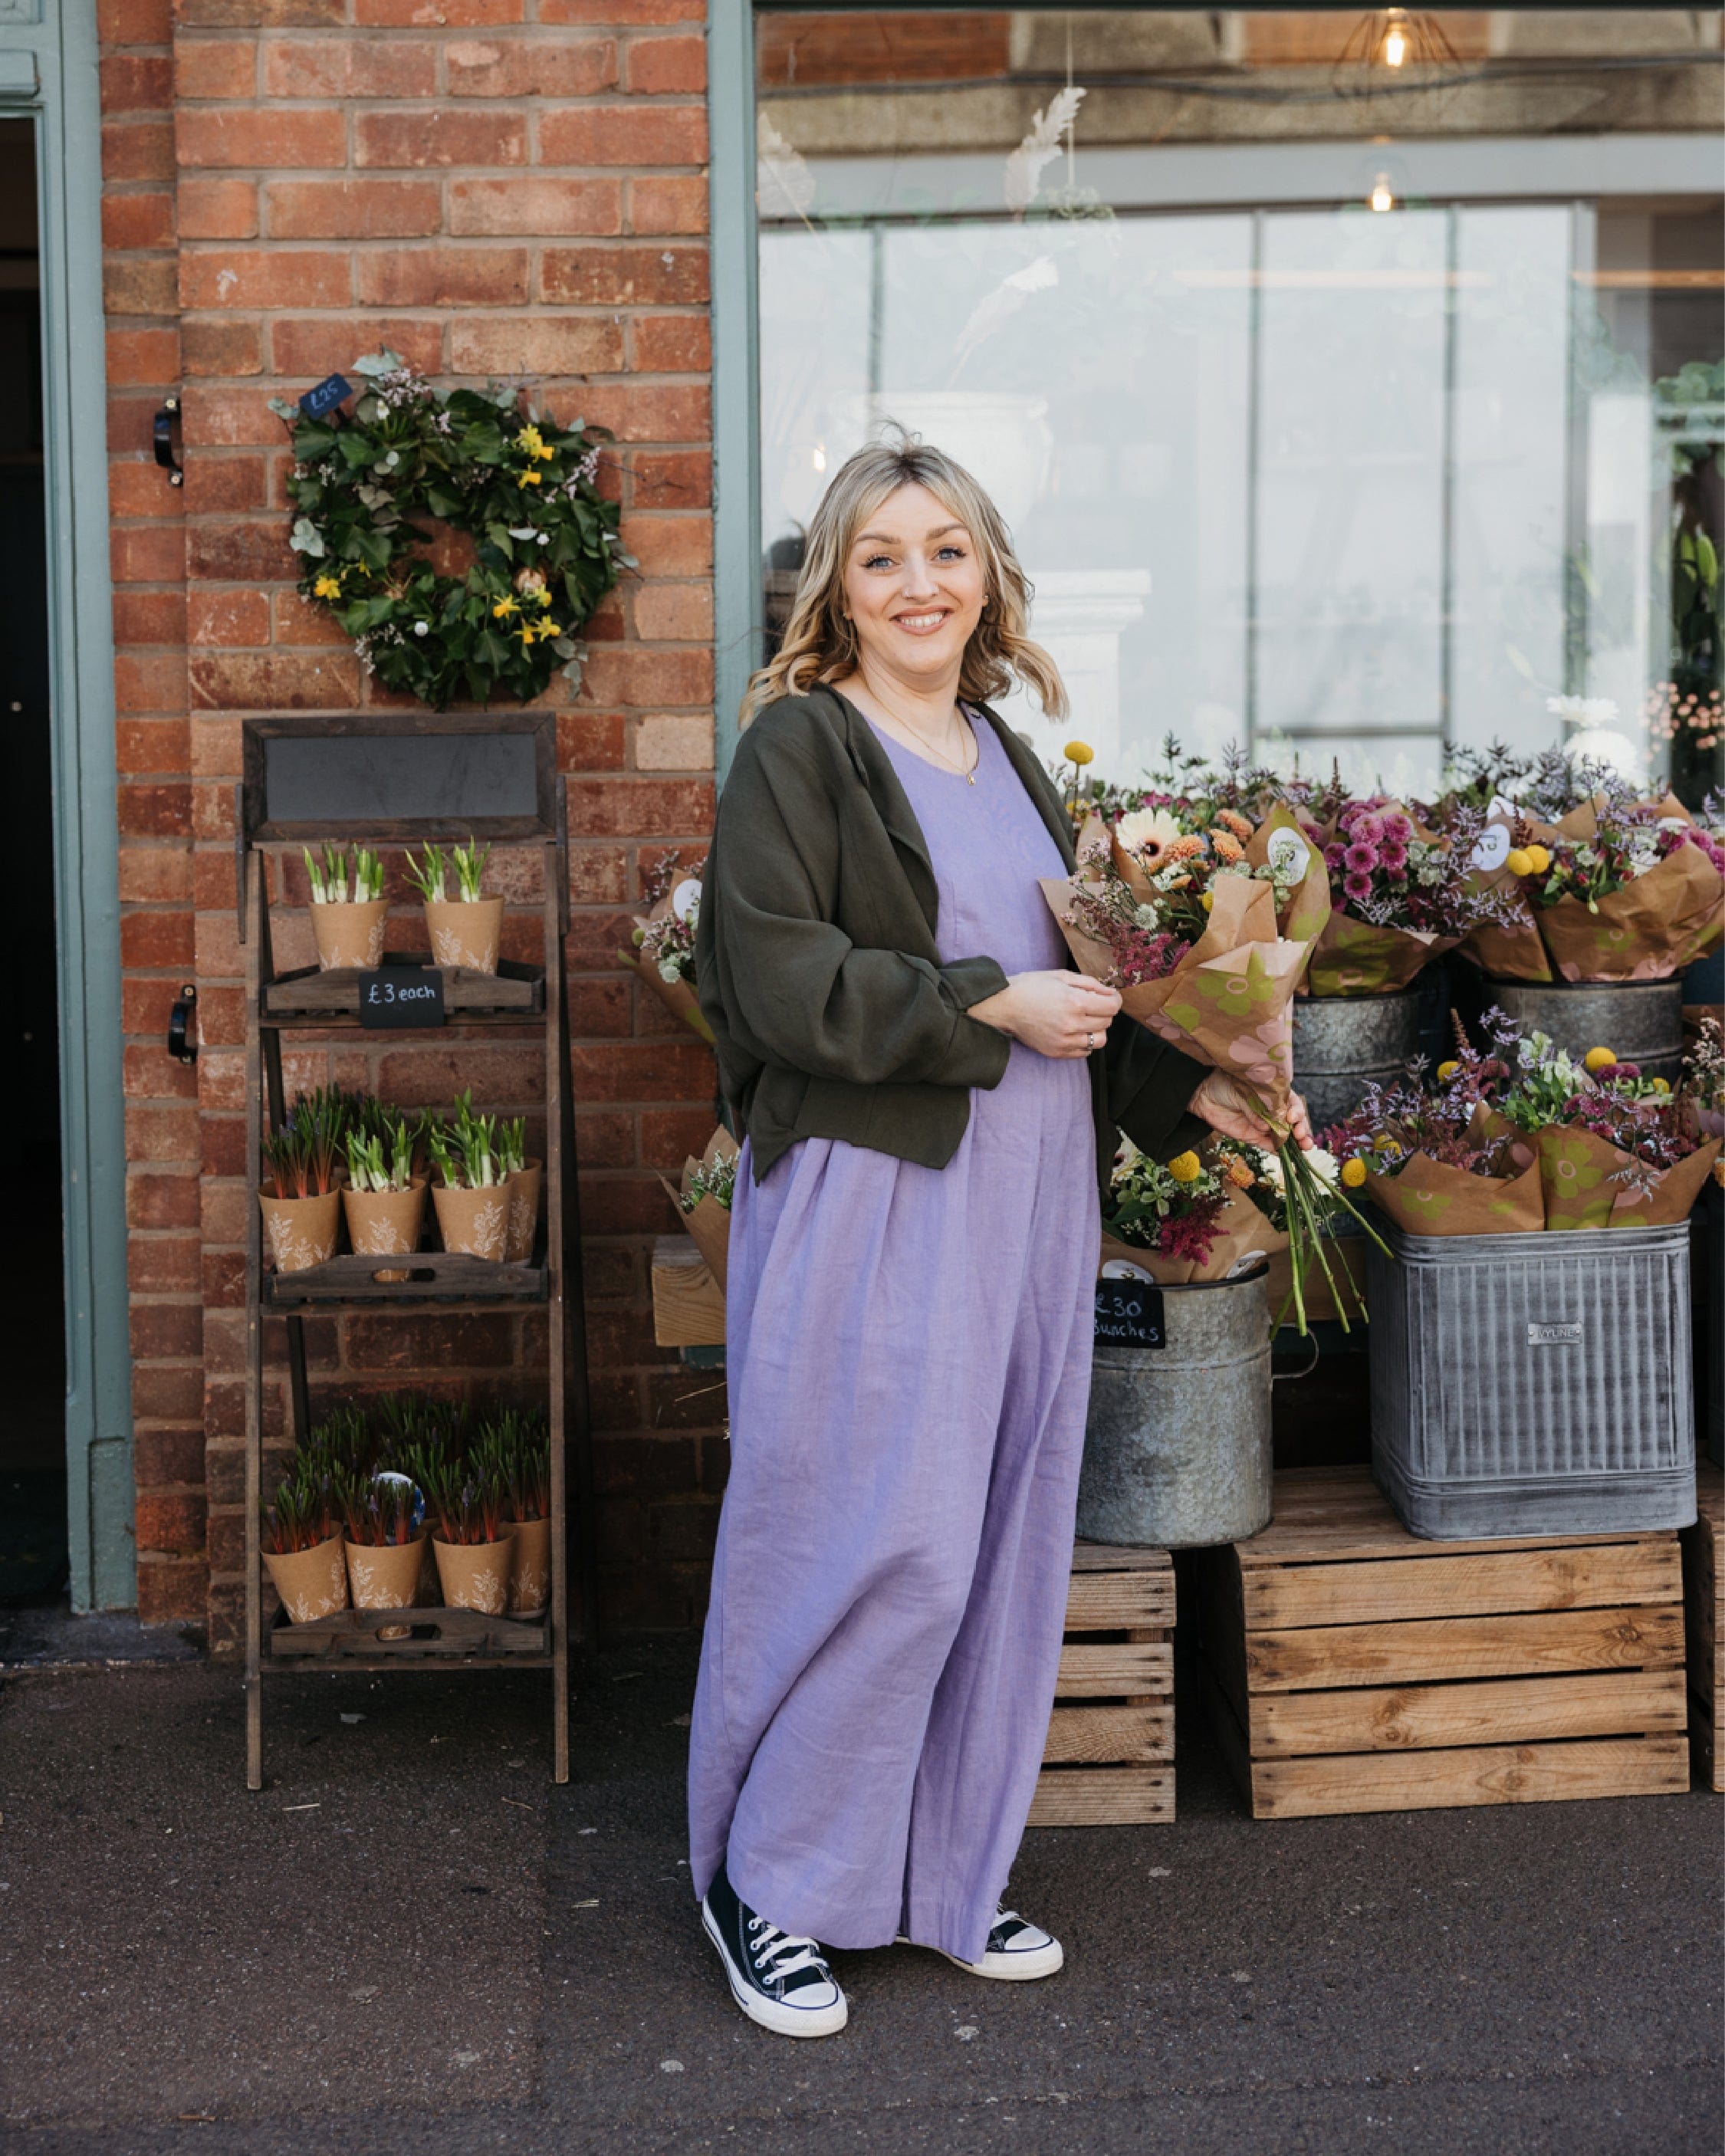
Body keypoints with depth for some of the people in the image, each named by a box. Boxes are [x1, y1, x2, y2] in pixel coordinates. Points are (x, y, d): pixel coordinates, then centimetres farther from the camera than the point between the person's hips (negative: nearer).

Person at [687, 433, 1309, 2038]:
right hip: (868, 1201, -7)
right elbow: (780, 977, -15)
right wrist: (990, 1007, -15)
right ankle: (763, 1879, 11)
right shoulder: (798, 746, -5)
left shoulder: (1006, 760, 17)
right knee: (874, 1542, -7)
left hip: (1026, 1198, 7)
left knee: (1002, 1543, 10)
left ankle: (946, 1872, 24)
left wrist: (1181, 1089, 12)